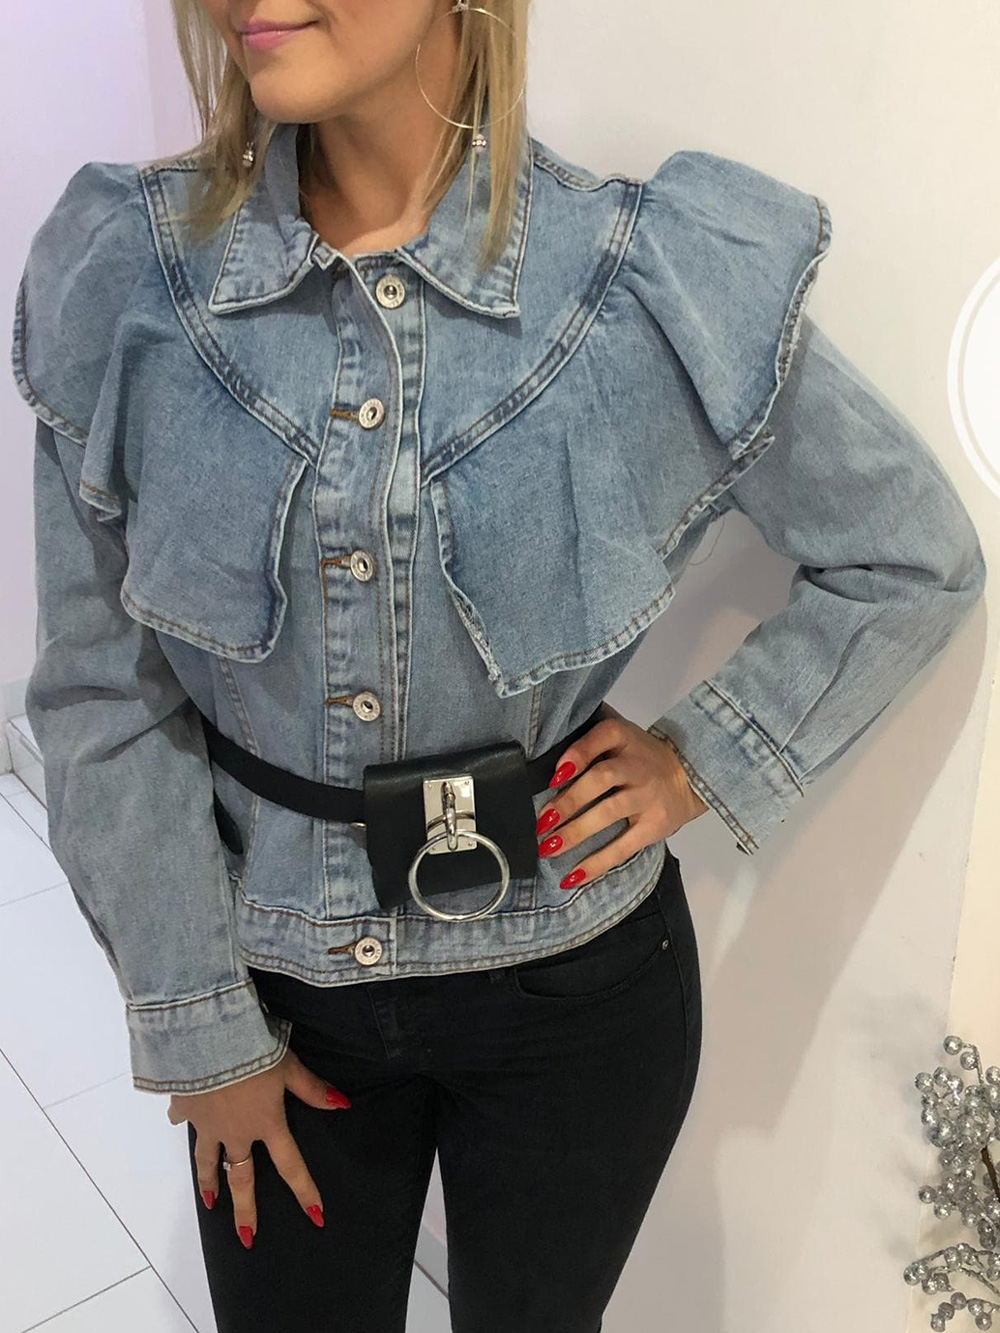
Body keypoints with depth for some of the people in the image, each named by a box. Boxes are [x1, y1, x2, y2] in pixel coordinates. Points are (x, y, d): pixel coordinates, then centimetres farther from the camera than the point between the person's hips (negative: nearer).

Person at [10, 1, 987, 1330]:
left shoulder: (665, 285, -16)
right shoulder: (124, 275, -12)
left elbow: (917, 561, -1)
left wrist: (705, 760, -9)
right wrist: (195, 1027, -3)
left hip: (575, 981, 0)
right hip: (280, 980, 2)